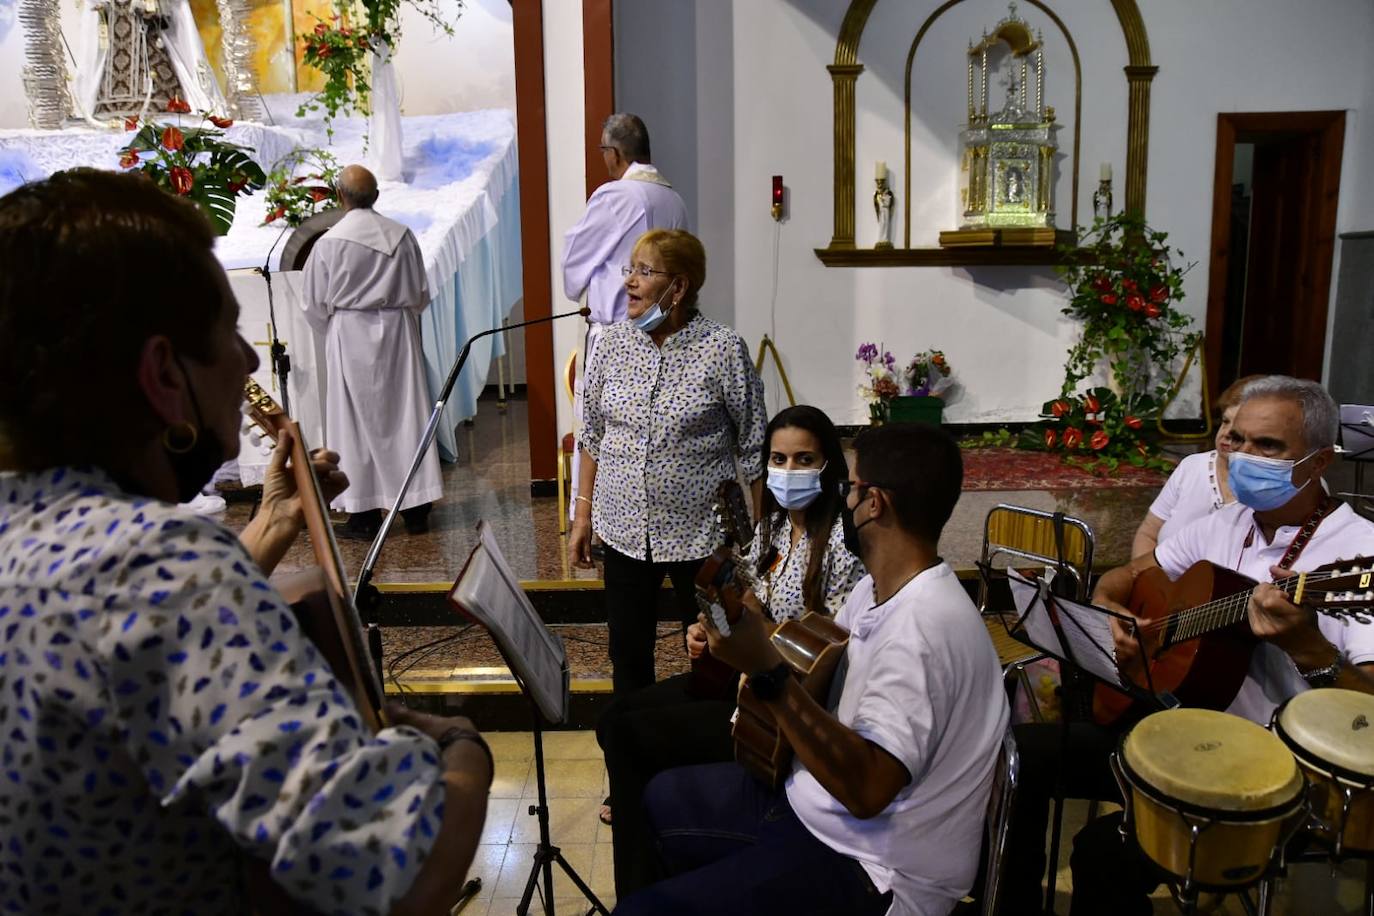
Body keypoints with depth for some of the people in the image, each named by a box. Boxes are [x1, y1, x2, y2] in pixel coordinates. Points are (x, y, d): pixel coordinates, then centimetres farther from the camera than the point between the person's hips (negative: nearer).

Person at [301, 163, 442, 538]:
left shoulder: (328, 243, -9)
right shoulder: (402, 236, -1)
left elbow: (314, 304, -2)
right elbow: (422, 295, 6)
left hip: (350, 337, -2)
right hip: (399, 333, 3)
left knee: (358, 422, 4)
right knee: (406, 415, 7)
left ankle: (365, 514, 7)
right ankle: (416, 508, 11)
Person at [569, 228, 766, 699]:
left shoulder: (724, 349, -12)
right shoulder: (614, 342, 0)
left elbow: (753, 447, -7)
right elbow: (592, 436, 9)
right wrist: (582, 514, 9)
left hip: (700, 532, -4)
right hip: (626, 529, 4)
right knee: (627, 652, 15)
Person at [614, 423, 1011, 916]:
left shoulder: (920, 627, -29)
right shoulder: (878, 589, 3)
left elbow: (866, 788, -34)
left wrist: (767, 671, -39)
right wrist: (742, 629, -5)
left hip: (874, 873, -9)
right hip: (819, 797, 10)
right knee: (664, 798, 23)